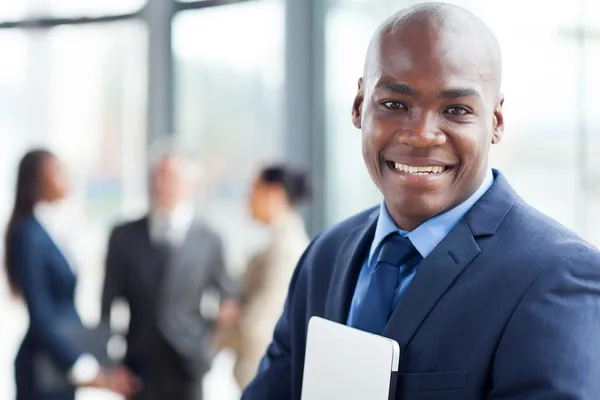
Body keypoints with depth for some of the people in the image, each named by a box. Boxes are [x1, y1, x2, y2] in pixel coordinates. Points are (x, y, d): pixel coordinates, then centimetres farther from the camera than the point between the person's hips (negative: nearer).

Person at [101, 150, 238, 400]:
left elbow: (226, 299, 9)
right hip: (140, 365, 1)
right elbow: (109, 302, 7)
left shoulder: (208, 241, 1)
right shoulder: (124, 236, 5)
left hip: (187, 368, -1)